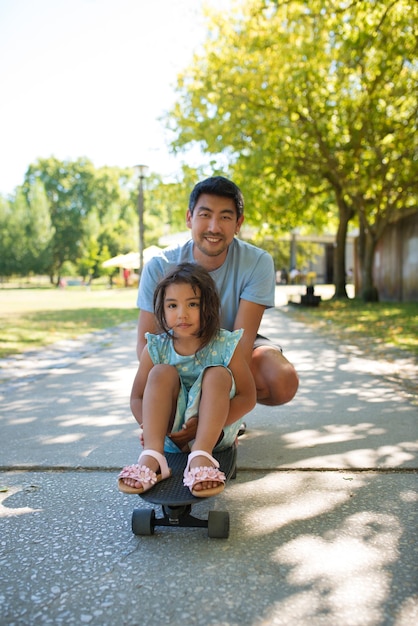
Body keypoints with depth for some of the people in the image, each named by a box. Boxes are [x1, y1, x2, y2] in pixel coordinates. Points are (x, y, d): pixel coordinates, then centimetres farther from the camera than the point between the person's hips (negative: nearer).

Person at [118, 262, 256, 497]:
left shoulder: (226, 345, -13)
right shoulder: (156, 348, -7)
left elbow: (248, 397, -13)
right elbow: (137, 398, -2)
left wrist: (210, 424, -26)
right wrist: (149, 425, -24)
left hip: (215, 432, -1)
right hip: (170, 433, 2)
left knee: (217, 374, -25)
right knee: (162, 372, -21)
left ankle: (201, 456, -39)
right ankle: (152, 456, -34)